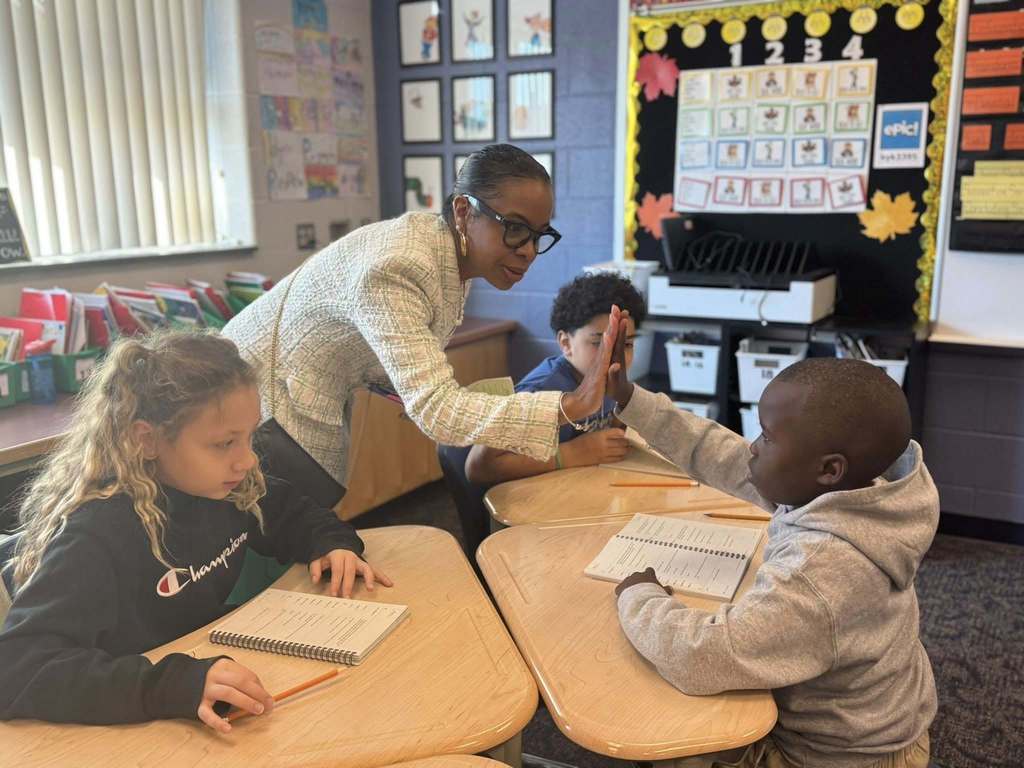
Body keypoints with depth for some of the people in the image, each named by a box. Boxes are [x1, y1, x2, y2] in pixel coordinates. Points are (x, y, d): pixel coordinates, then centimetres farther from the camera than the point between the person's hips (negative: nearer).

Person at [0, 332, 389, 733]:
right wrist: (174, 685, -43)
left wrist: (332, 544, -4)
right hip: (130, 729, -5)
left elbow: (289, 512, 16)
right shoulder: (97, 533, -24)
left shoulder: (227, 487, -4)